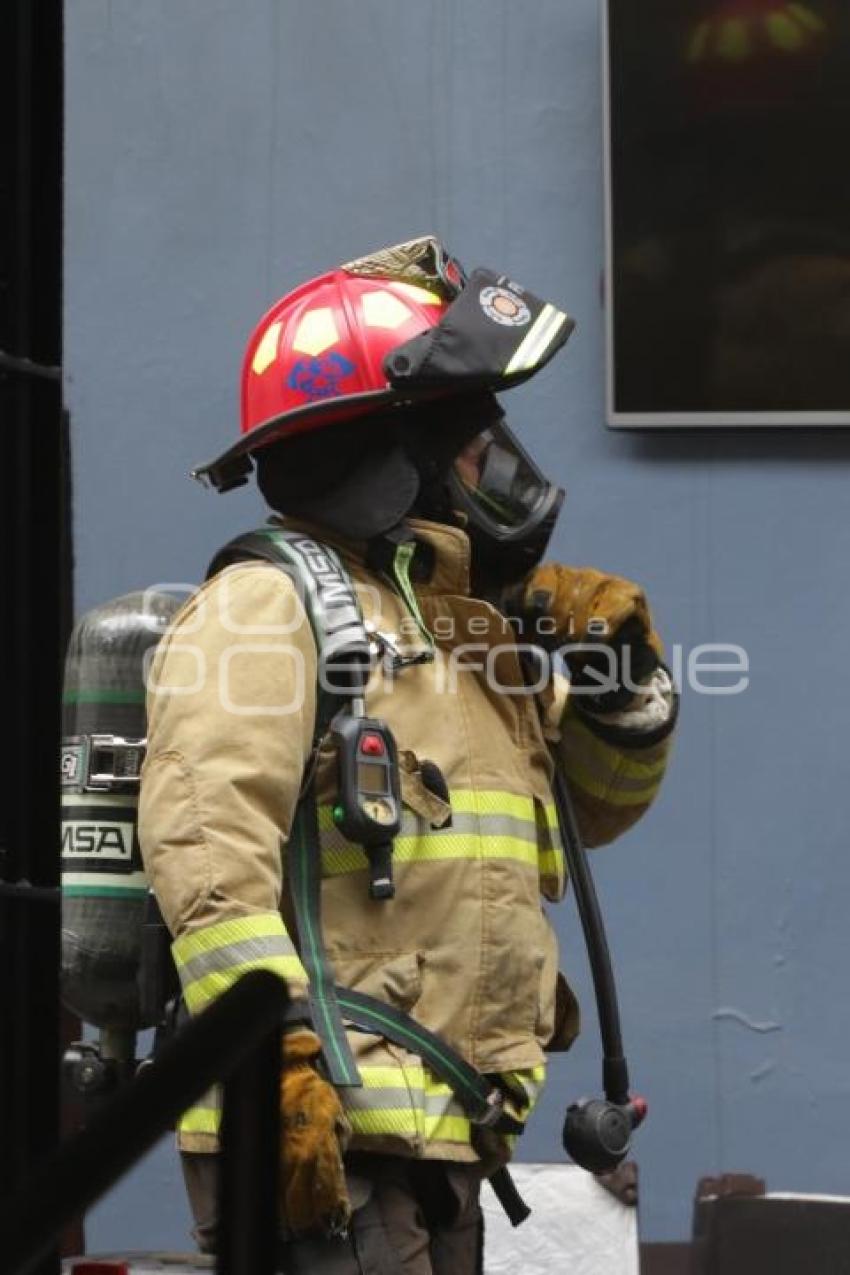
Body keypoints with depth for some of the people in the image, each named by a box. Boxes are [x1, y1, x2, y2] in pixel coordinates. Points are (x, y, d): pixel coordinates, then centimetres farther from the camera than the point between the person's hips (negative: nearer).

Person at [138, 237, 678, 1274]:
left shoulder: (456, 621, 21)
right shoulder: (266, 610, -8)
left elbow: (597, 806, 30)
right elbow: (205, 851, -21)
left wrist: (619, 675, 10)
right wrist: (279, 1057, -29)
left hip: (439, 1142, 10)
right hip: (317, 1142, -10)